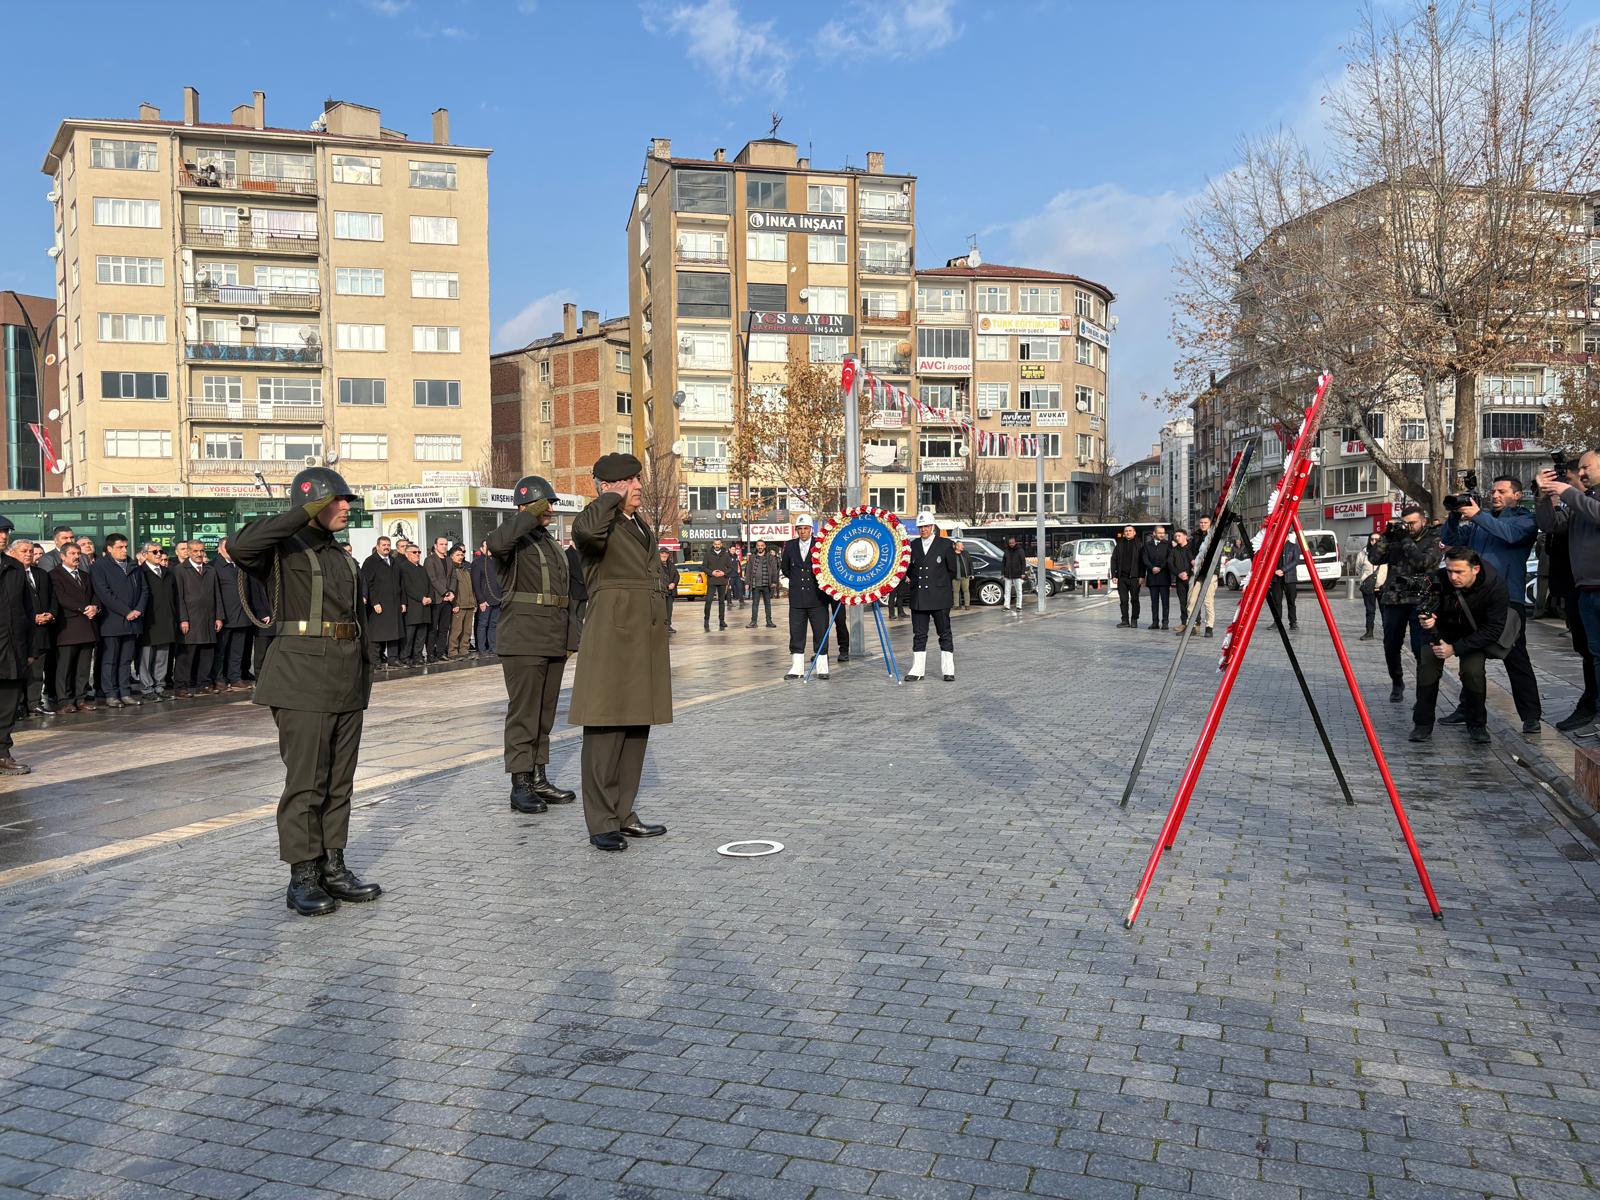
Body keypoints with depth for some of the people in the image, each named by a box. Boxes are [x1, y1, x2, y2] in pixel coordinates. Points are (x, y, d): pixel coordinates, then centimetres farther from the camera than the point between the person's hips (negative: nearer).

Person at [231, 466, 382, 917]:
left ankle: (333, 867, 19)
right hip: (302, 679, -7)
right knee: (305, 782, -4)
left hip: (346, 683, 7)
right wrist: (303, 514, -22)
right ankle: (302, 877, 5)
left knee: (339, 780, 11)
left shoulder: (345, 560, 17)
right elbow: (240, 546, -27)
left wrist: (363, 680, 16)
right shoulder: (283, 550, -4)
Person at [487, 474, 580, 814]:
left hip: (555, 644, 8)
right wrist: (531, 517, -24)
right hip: (524, 642, -8)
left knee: (545, 713, 12)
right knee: (523, 713, -5)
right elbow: (496, 543, -32)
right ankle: (520, 785, 0)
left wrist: (571, 635, 18)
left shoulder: (552, 544, 20)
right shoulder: (516, 541, -5)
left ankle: (539, 779, 19)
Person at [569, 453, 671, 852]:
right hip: (611, 635, -9)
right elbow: (585, 529, -34)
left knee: (637, 727, 11)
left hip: (646, 636, 9)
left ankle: (623, 814, 19)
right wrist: (612, 498, -15)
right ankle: (601, 823, -1)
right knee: (606, 728, -6)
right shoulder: (601, 524, -7)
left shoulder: (642, 528, 21)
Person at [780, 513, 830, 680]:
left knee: (821, 634, 1)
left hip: (817, 598, -3)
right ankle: (797, 669, 11)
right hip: (797, 599, 3)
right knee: (796, 634, 5)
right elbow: (784, 567, 20)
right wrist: (796, 579, 13)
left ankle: (822, 669, 9)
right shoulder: (790, 546, 7)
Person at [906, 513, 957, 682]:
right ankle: (918, 670, 11)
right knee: (919, 635, 6)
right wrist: (915, 580, 5)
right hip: (918, 597, 3)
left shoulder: (945, 544, 0)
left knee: (945, 634, 3)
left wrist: (940, 584, 7)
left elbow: (952, 569, 4)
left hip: (939, 597, -3)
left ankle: (948, 670, 8)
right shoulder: (913, 545, 9)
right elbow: (909, 568, 16)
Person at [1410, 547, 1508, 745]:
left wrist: (1455, 648, -32)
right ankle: (1423, 724, -6)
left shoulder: (1495, 586, -29)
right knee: (1427, 665, -20)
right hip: (1443, 629, 2)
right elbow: (1428, 608, -10)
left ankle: (1477, 725, 0)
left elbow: (1494, 630, -26)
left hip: (1476, 635, -2)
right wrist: (1425, 619, -37)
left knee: (1473, 671, -24)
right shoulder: (1439, 579, -25)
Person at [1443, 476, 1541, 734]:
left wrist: (1477, 516, -24)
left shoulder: (1524, 519, 3)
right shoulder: (1479, 519, 18)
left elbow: (1511, 534, -19)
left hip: (1508, 598, -6)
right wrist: (1454, 516, -8)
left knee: (1515, 658, -5)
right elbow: (1452, 541, 9)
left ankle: (1531, 715, 0)